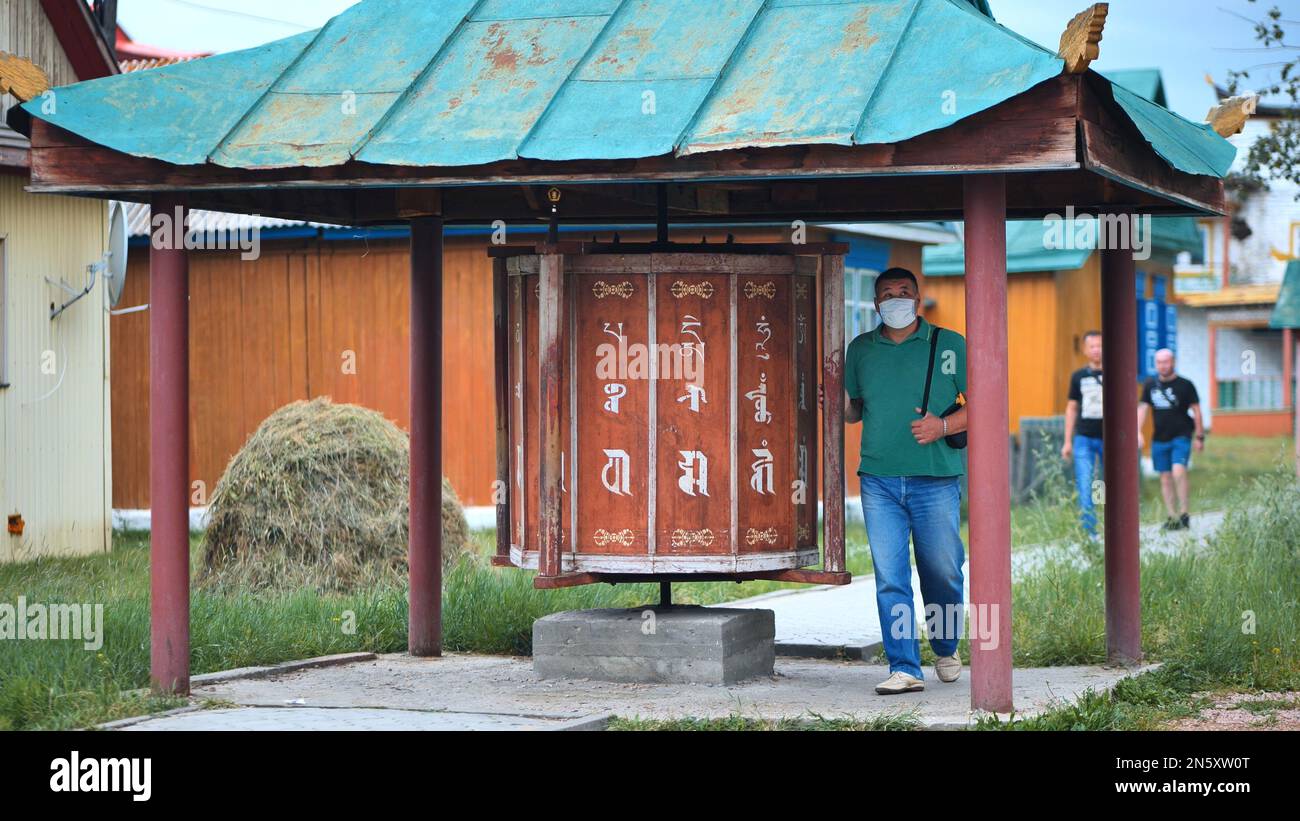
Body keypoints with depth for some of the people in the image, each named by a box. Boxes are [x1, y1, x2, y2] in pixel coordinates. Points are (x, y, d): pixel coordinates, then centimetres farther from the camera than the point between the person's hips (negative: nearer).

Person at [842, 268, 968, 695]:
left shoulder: (949, 344, 3)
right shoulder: (860, 350, 12)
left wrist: (944, 425, -13)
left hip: (936, 480, -2)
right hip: (879, 482, 2)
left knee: (942, 572, 5)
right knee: (890, 577, -5)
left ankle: (946, 649, 29)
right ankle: (905, 669, -3)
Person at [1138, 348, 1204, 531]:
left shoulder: (1185, 385, -2)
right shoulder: (1150, 385, 7)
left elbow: (1196, 410, 2)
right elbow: (1142, 408, 8)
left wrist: (1199, 437, 1)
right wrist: (1138, 432, -5)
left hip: (1181, 436, -4)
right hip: (1160, 438, 4)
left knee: (1178, 471, -21)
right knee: (1165, 478, 5)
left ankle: (1184, 513, -11)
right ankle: (1172, 517, 11)